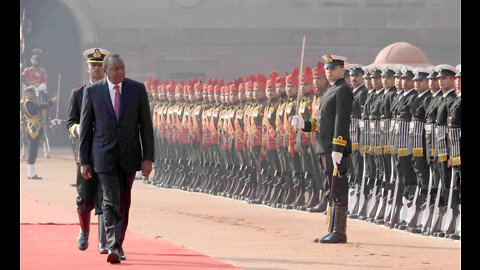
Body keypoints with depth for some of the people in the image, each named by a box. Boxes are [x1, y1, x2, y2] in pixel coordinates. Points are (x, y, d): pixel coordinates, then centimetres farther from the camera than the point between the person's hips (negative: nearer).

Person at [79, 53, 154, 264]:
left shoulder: (137, 89, 0)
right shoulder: (92, 91, -2)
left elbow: (146, 125, 0)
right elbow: (85, 128, 2)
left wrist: (148, 158, -5)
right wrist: (84, 161, -1)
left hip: (129, 155, 2)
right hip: (104, 155, -2)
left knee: (124, 202, 12)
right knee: (110, 201, -13)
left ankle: (118, 244, 26)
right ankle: (113, 248, -20)